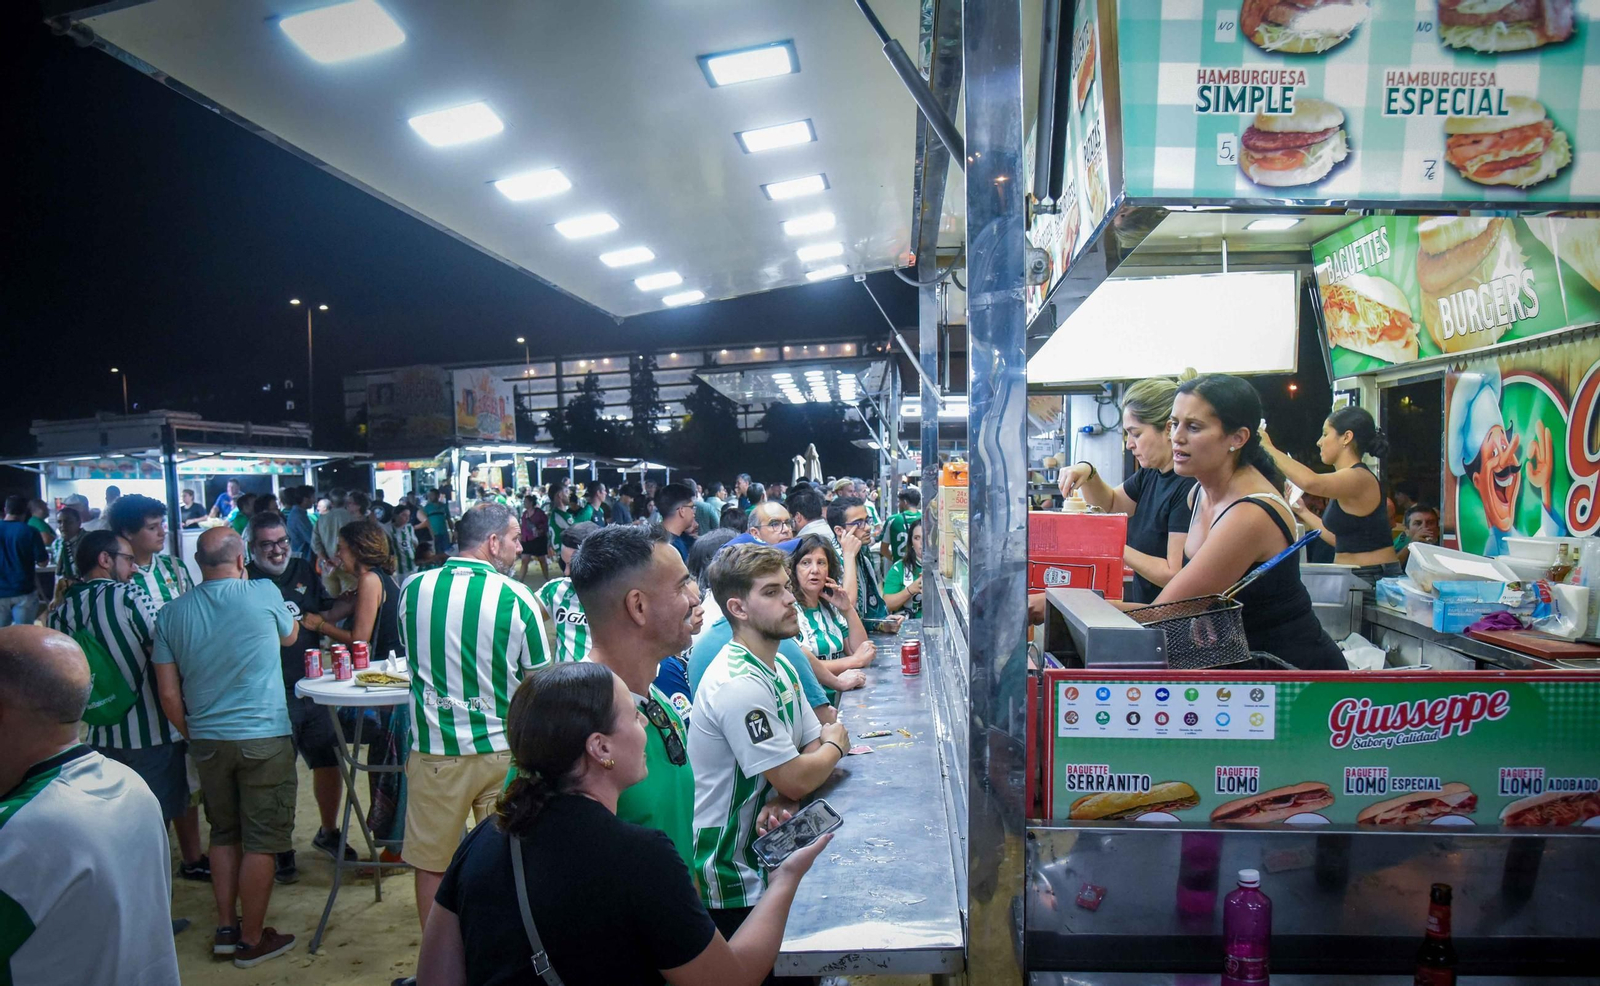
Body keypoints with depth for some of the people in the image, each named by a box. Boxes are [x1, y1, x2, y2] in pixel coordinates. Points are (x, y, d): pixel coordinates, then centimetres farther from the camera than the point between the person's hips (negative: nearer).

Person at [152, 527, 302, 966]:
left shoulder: (171, 614, 0)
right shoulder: (264, 595, -9)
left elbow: (168, 694, 1)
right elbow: (290, 636, 13)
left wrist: (194, 735, 15)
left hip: (207, 741, 4)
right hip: (263, 738, -4)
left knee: (224, 834, 19)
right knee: (261, 841, 6)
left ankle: (226, 928, 26)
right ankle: (251, 940, 14)